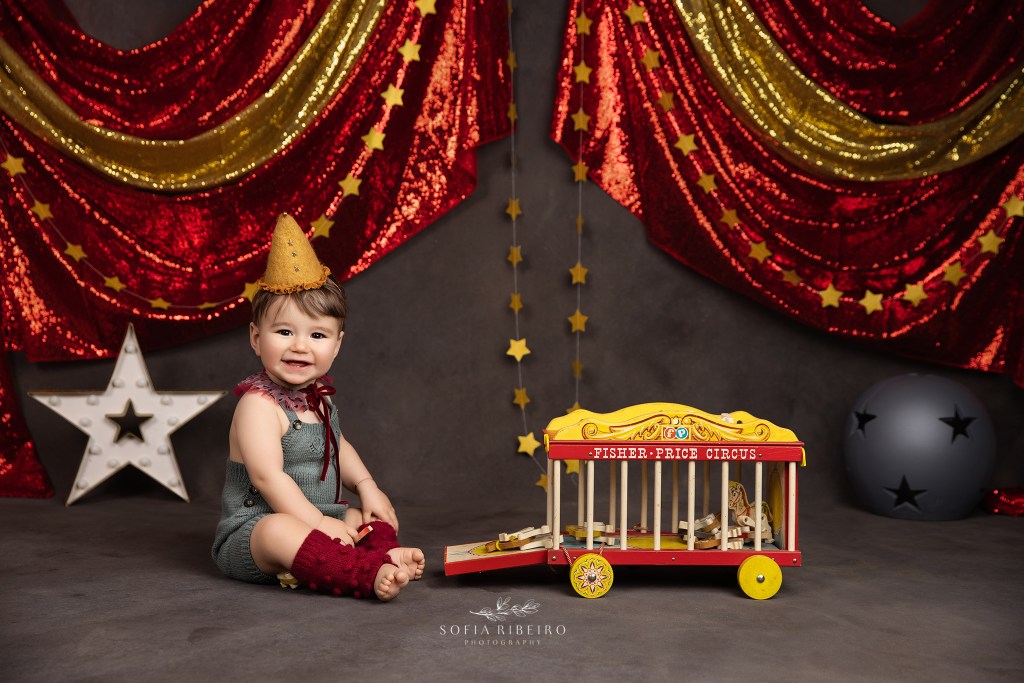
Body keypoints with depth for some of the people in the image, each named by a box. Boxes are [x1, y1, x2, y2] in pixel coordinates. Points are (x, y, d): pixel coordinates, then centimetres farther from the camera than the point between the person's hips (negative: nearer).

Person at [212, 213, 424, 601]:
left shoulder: (318, 397, 8)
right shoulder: (258, 404, -18)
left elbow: (335, 448, 25)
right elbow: (268, 476, -27)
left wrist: (366, 486, 10)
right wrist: (317, 523, -28)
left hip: (312, 519, 9)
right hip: (251, 532, -9)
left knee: (369, 515, 7)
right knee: (279, 531, -38)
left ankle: (386, 556, -27)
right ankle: (369, 575, -52)